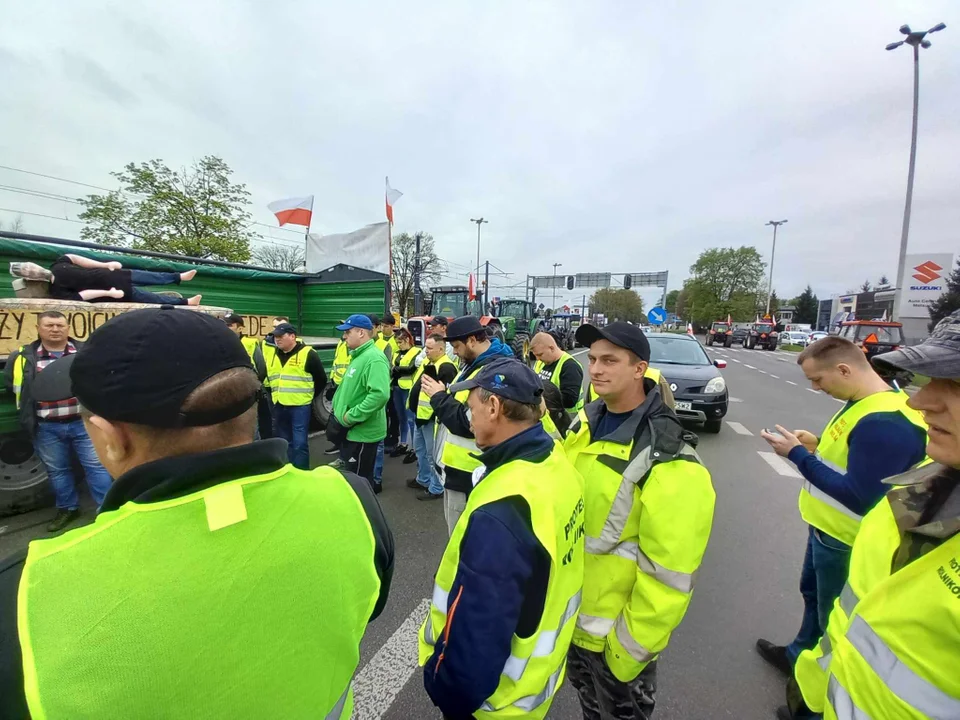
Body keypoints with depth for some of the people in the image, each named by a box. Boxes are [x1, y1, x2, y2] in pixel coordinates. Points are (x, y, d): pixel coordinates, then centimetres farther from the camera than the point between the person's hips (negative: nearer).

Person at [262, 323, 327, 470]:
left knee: (300, 444, -3)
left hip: (300, 406, -6)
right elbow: (266, 376, 22)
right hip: (279, 406, 6)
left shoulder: (307, 354, -10)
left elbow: (321, 379, -4)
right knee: (285, 443, 17)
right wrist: (273, 394, 16)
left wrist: (310, 396, 3)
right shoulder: (271, 353, 8)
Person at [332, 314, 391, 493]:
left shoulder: (374, 358, -21)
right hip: (352, 431, 10)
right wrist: (339, 410, 12)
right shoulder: (358, 356, 12)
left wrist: (351, 416, -26)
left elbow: (380, 394, -33)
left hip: (362, 432, -10)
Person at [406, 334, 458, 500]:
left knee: (432, 453, 1)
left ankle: (437, 488, 16)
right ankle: (423, 479, 41)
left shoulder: (446, 367, -20)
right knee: (419, 449, 23)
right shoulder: (427, 362, 11)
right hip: (420, 414, 10)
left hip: (432, 417, -10)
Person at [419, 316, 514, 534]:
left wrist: (439, 397, -17)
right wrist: (441, 394, -3)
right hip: (458, 466, 10)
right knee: (459, 530, 26)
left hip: (467, 472, -10)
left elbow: (468, 422, -28)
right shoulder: (475, 363, 10)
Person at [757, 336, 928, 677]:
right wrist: (819, 444, -2)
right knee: (813, 594, 28)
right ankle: (800, 656, 49)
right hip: (828, 528, 10)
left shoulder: (886, 423, -30)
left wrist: (798, 455, -25)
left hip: (847, 541, -10)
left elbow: (859, 497, -30)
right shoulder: (863, 402, 1)